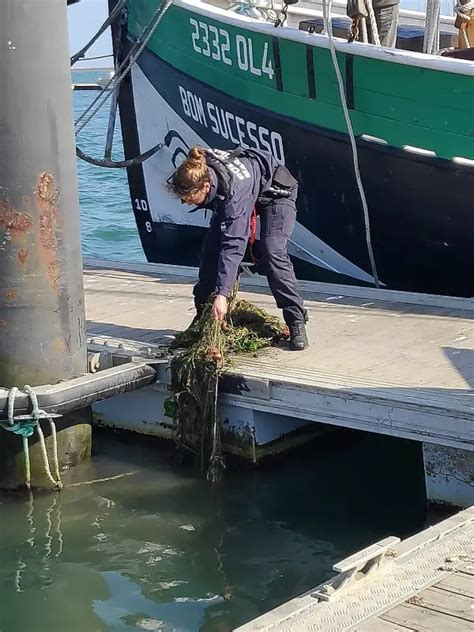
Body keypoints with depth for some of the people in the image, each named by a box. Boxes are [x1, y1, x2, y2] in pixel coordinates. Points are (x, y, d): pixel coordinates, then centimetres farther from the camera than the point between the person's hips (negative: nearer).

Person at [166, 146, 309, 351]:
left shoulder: (234, 190, -46)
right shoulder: (197, 171, -30)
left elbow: (233, 245, -50)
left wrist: (222, 294, -54)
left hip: (274, 192, -7)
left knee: (272, 254, -23)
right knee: (211, 250, -3)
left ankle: (297, 323, -16)